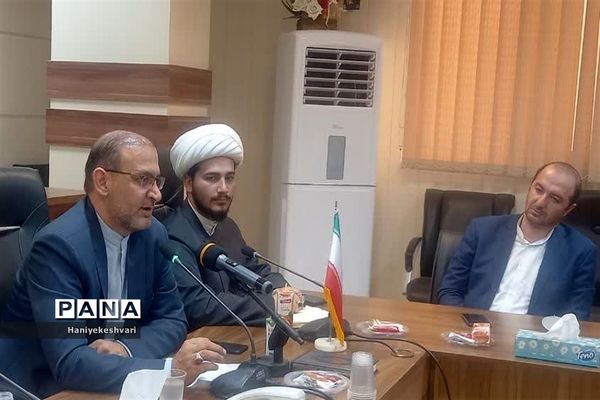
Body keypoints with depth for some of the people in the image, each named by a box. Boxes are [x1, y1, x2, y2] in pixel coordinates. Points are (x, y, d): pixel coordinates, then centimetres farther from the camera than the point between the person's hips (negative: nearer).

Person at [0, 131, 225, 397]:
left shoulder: (153, 234, -3)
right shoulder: (58, 245, -21)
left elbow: (172, 318, 3)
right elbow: (69, 363, -27)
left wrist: (125, 348, -16)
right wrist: (171, 368, -33)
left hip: (105, 386, 5)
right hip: (38, 388, -5)